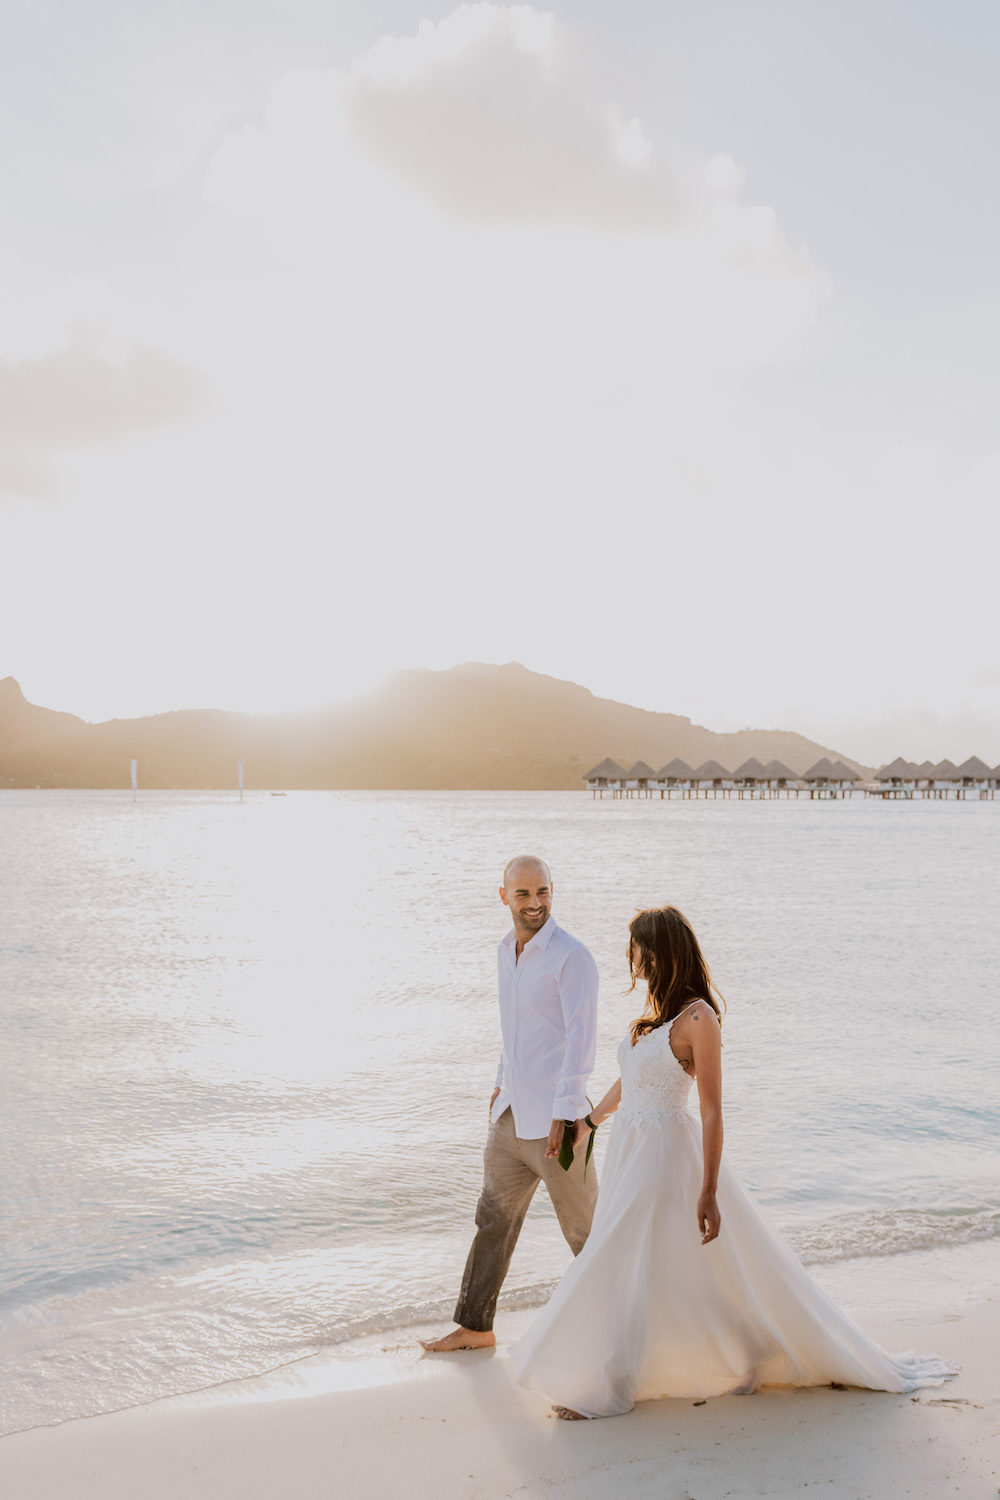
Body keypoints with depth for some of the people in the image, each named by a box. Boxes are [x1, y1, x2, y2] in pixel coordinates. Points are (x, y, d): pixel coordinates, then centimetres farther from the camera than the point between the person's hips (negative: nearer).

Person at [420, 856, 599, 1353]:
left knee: (585, 1229, 6)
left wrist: (563, 1117, -24)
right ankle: (475, 1327, 27)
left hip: (556, 1123, -7)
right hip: (511, 1118, 8)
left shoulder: (572, 958, -16)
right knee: (493, 1219, 15)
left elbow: (581, 1039, -21)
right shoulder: (507, 950, 9)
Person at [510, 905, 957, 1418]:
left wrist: (708, 1191, -20)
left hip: (665, 1150, -9)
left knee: (619, 1268, -4)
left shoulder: (698, 1018, -18)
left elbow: (712, 1110, -18)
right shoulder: (659, 1006, 7)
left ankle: (603, 1389, 12)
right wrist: (589, 1119, 34)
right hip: (630, 1146, 9)